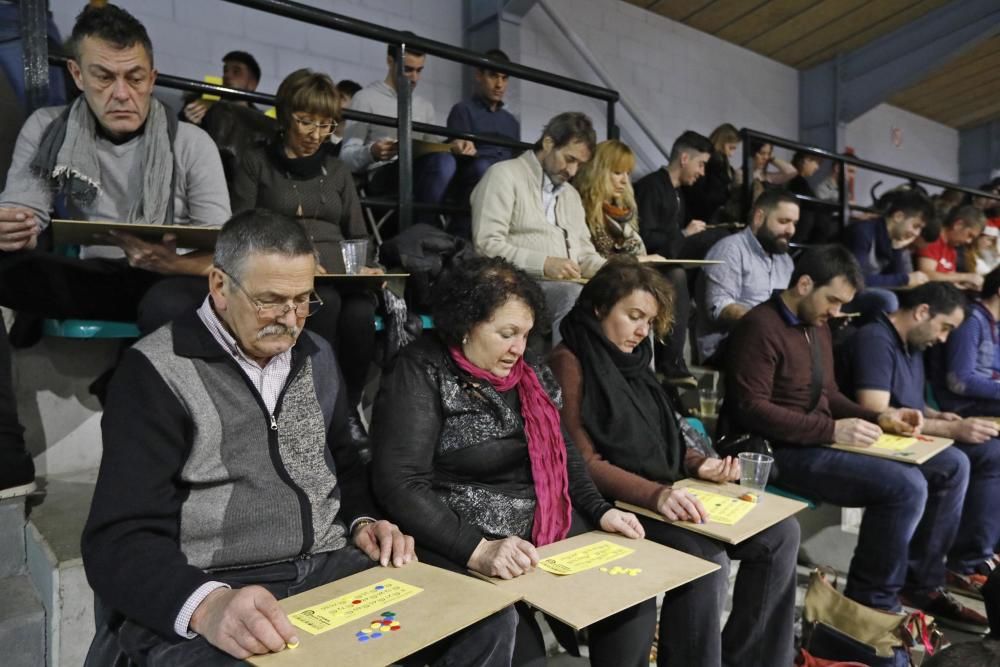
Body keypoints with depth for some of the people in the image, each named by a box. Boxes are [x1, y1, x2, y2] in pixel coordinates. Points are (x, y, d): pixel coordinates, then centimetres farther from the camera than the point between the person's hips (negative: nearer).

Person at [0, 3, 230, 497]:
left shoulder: (191, 144, -5)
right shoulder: (44, 131, 3)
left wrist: (172, 263, -34)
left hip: (163, 281, -3)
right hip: (79, 278, 3)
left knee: (174, 305, -37)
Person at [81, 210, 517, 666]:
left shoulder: (316, 356, 12)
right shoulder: (158, 371, -8)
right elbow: (121, 538, -14)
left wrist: (362, 521, 3)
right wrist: (207, 605, -32)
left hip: (329, 567, 5)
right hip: (197, 593, -4)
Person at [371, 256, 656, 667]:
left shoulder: (531, 374, 9)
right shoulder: (421, 373, -10)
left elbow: (564, 455, 17)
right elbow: (400, 485, -18)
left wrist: (600, 511, 0)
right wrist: (478, 550, -28)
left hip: (552, 533, 7)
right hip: (462, 548, -6)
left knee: (633, 597, -6)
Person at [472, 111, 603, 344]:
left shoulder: (571, 194, 25)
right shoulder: (505, 175, 0)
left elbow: (584, 253, 24)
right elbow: (487, 245, -11)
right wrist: (543, 264, -21)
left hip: (568, 288, 7)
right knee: (572, 295, -37)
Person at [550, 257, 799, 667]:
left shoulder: (630, 360, 17)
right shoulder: (569, 362, -10)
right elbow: (584, 463, -17)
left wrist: (698, 464, 1)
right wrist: (654, 494, -29)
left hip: (665, 493, 9)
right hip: (616, 503, -8)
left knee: (780, 533, -2)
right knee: (707, 559, -31)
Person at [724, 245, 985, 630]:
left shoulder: (817, 327, 15)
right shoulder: (761, 327, -15)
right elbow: (751, 409, -22)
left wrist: (878, 417, 3)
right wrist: (832, 430, -24)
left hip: (820, 442, 10)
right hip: (783, 451, -10)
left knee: (953, 466, 7)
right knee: (907, 485, -25)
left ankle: (922, 584, 17)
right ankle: (872, 601, -5)